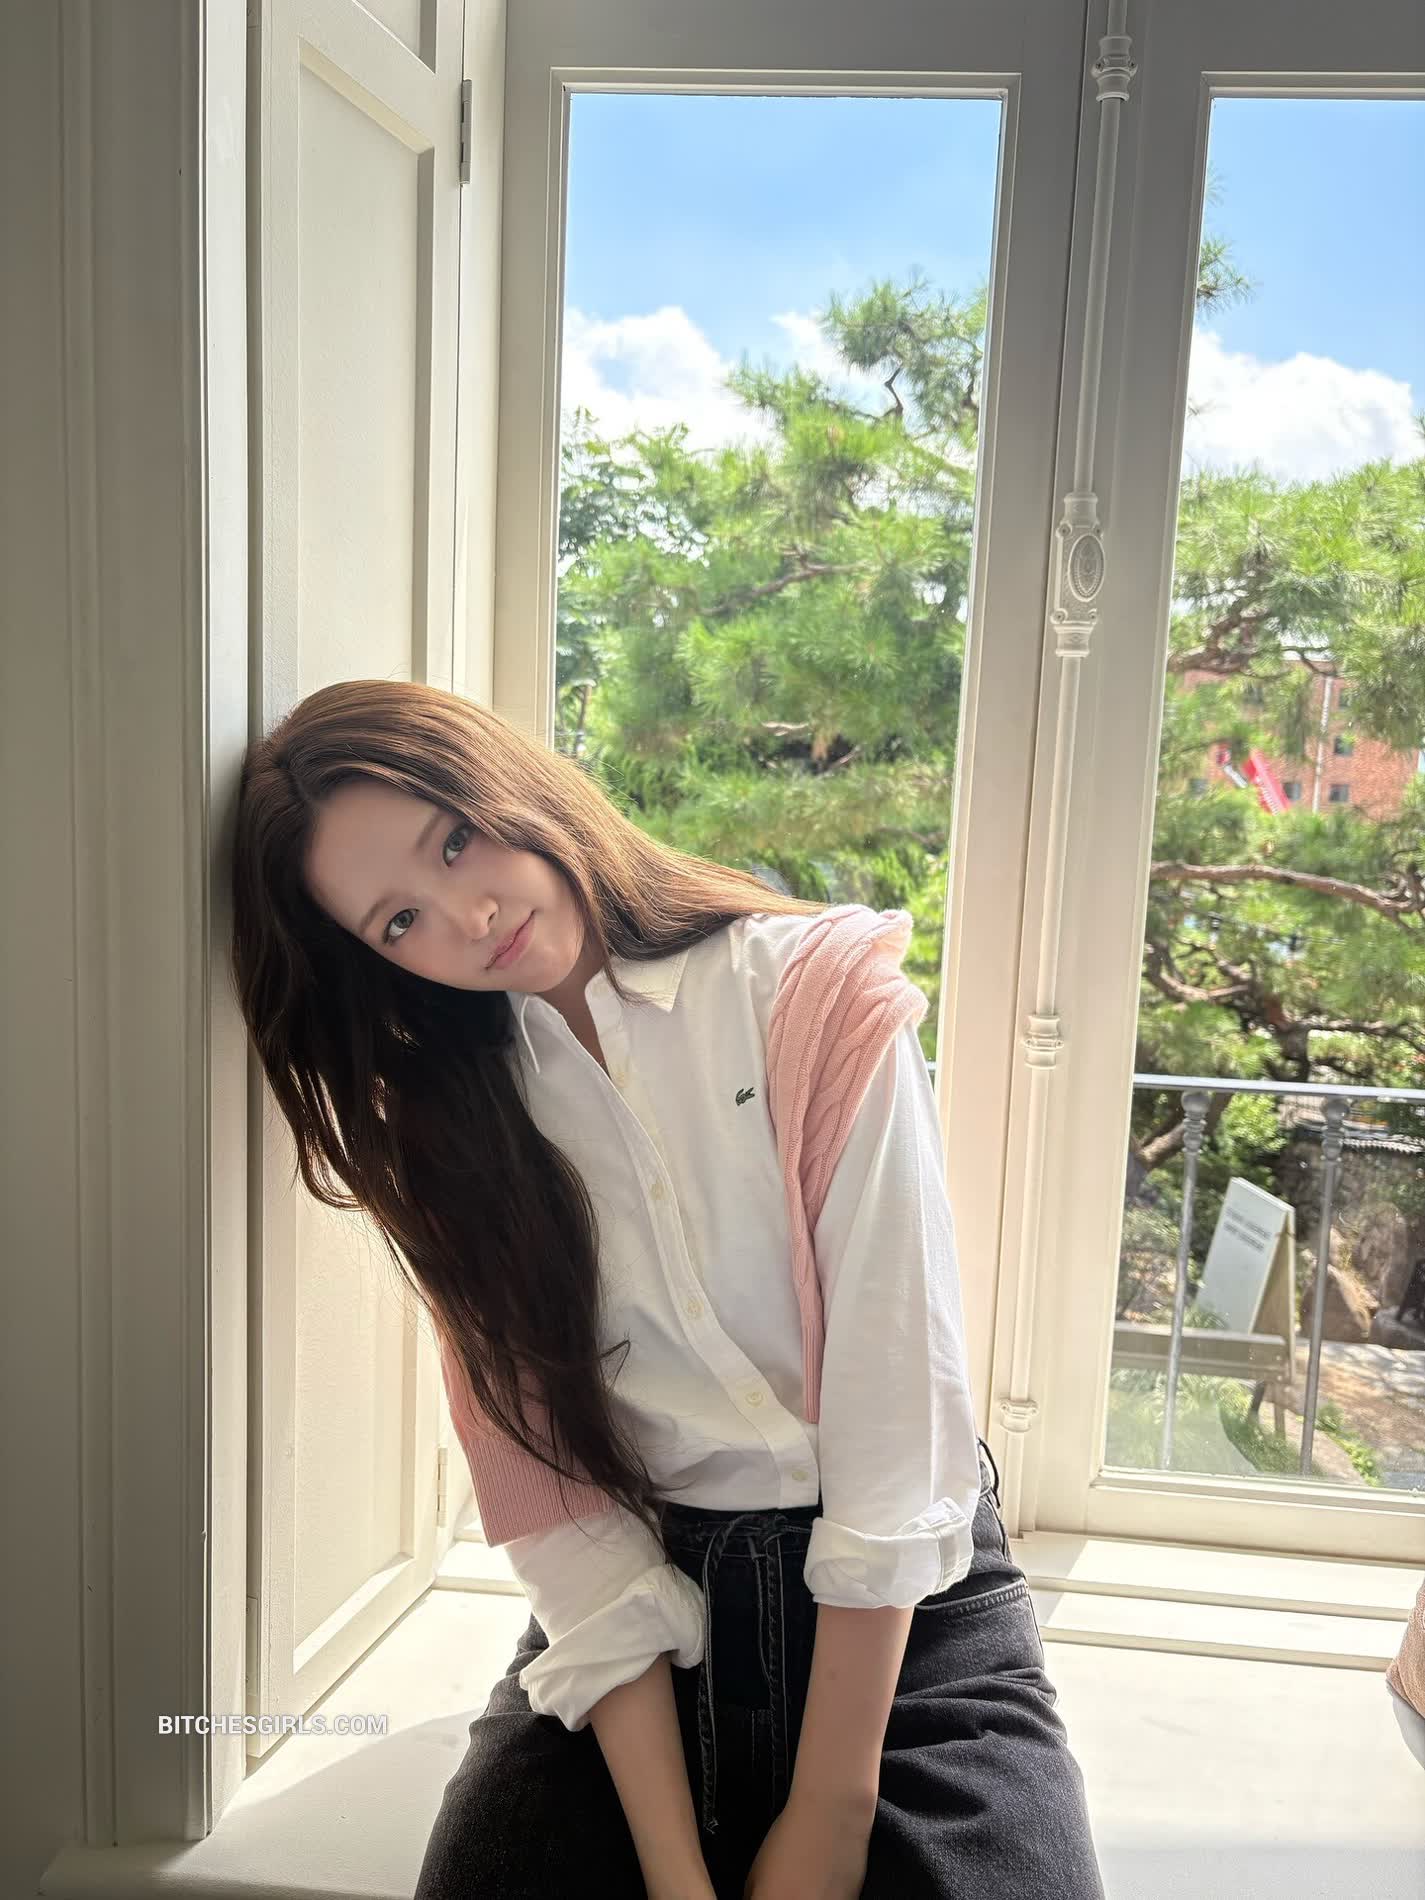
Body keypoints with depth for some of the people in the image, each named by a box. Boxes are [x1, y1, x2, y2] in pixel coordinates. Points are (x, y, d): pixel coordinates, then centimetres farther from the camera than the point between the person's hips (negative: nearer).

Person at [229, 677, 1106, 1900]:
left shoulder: (818, 989, -10)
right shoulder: (445, 1127, 1)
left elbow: (901, 1421, -14)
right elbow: (559, 1505, -6)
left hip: (905, 1612, -1)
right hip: (651, 1605, 2)